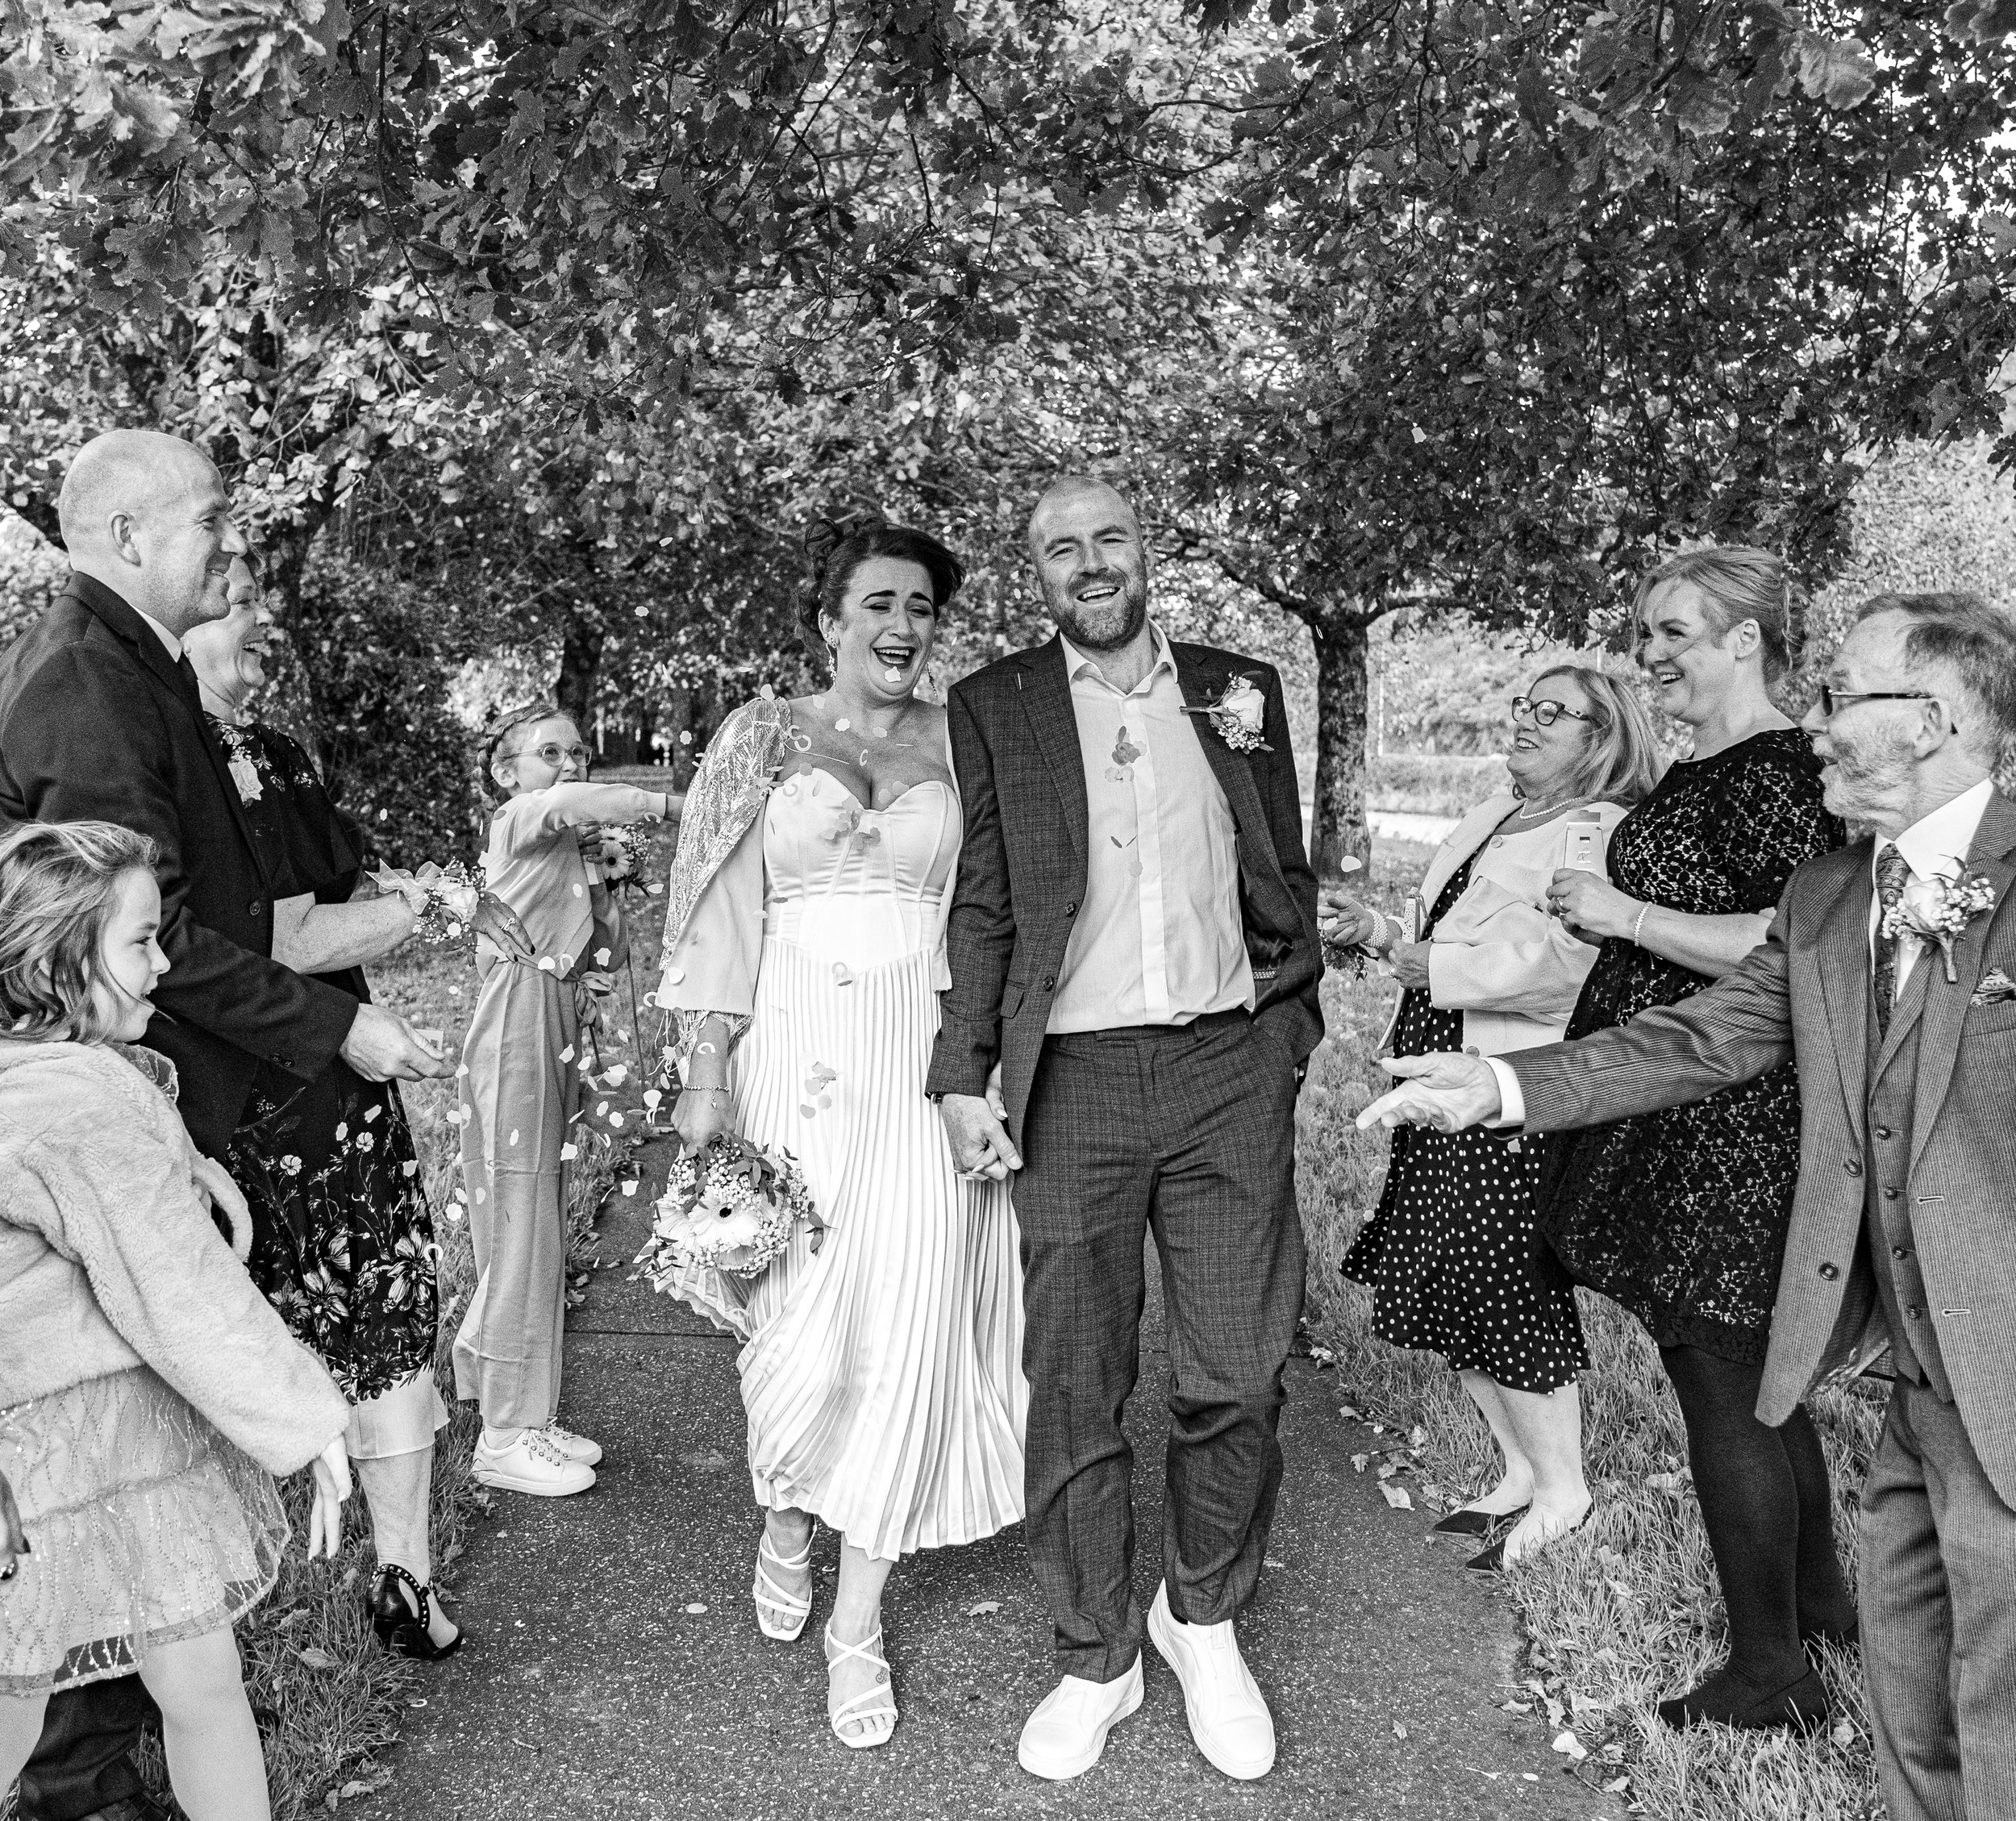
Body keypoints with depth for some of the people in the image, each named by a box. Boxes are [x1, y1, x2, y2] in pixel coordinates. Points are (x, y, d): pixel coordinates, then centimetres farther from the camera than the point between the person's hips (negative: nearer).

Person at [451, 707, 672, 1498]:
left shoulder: (563, 847, 18)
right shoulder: (518, 819, -7)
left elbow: (606, 951, 17)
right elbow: (567, 802, -32)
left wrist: (597, 883, 2)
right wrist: (663, 802, -24)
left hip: (556, 1040, 9)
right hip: (518, 1033, -9)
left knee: (541, 1233, 13)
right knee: (520, 1231, -5)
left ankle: (531, 1416, 23)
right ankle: (506, 1436, 5)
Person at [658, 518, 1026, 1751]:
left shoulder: (959, 743, 7)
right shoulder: (766, 737, 4)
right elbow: (726, 912, 1)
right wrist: (706, 1077, -5)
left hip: (928, 1058, 1)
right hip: (799, 1054, -1)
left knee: (907, 1324, 0)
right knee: (800, 1317, 1)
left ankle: (859, 1616, 16)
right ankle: (785, 1521, 35)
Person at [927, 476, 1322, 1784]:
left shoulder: (1241, 690, 10)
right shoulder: (994, 708, 4)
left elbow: (1288, 880, 15)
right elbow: (982, 904, 3)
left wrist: (1291, 1028, 10)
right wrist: (966, 1077, -3)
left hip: (1228, 1071, 2)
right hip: (1074, 1083, -1)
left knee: (1241, 1373, 6)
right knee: (1074, 1389, 6)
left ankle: (1205, 1616, 31)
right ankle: (1096, 1660, 25)